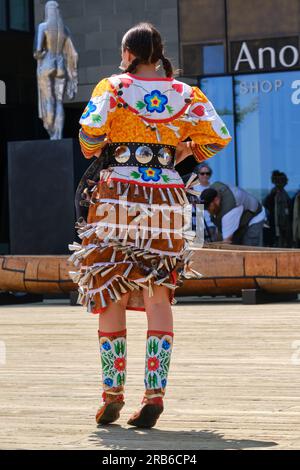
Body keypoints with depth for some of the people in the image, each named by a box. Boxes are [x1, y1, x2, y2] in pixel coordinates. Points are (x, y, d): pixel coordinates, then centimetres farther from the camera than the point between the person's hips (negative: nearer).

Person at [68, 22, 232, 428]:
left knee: (111, 296, 5)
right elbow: (217, 138, 0)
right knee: (159, 297, 5)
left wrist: (93, 152, 7)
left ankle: (113, 392, 4)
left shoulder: (113, 87, 0)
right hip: (166, 195, 2)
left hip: (118, 194, -2)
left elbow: (90, 129, -14)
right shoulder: (185, 94, 8)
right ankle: (155, 394, -3)